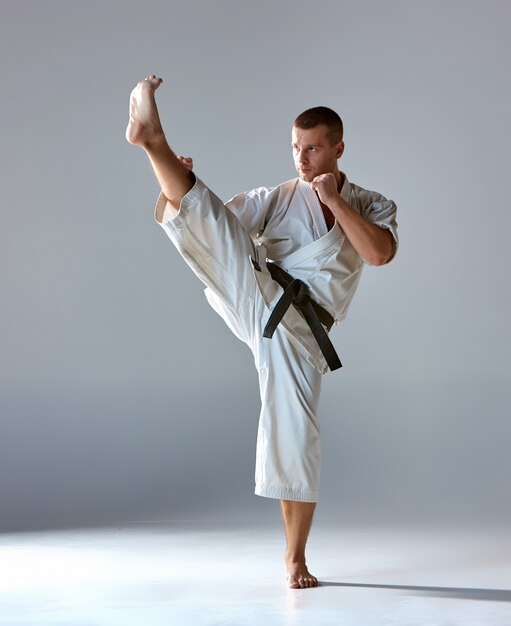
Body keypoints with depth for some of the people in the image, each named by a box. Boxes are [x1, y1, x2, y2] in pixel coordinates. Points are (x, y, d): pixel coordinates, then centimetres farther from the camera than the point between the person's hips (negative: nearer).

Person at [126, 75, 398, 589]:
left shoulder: (371, 205, 12)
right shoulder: (275, 197, 14)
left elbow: (381, 252, -10)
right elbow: (211, 226, 7)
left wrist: (334, 199, -9)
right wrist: (172, 185, -12)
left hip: (298, 329, -1)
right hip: (253, 296, 1)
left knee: (295, 438, -3)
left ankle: (295, 558, 11)